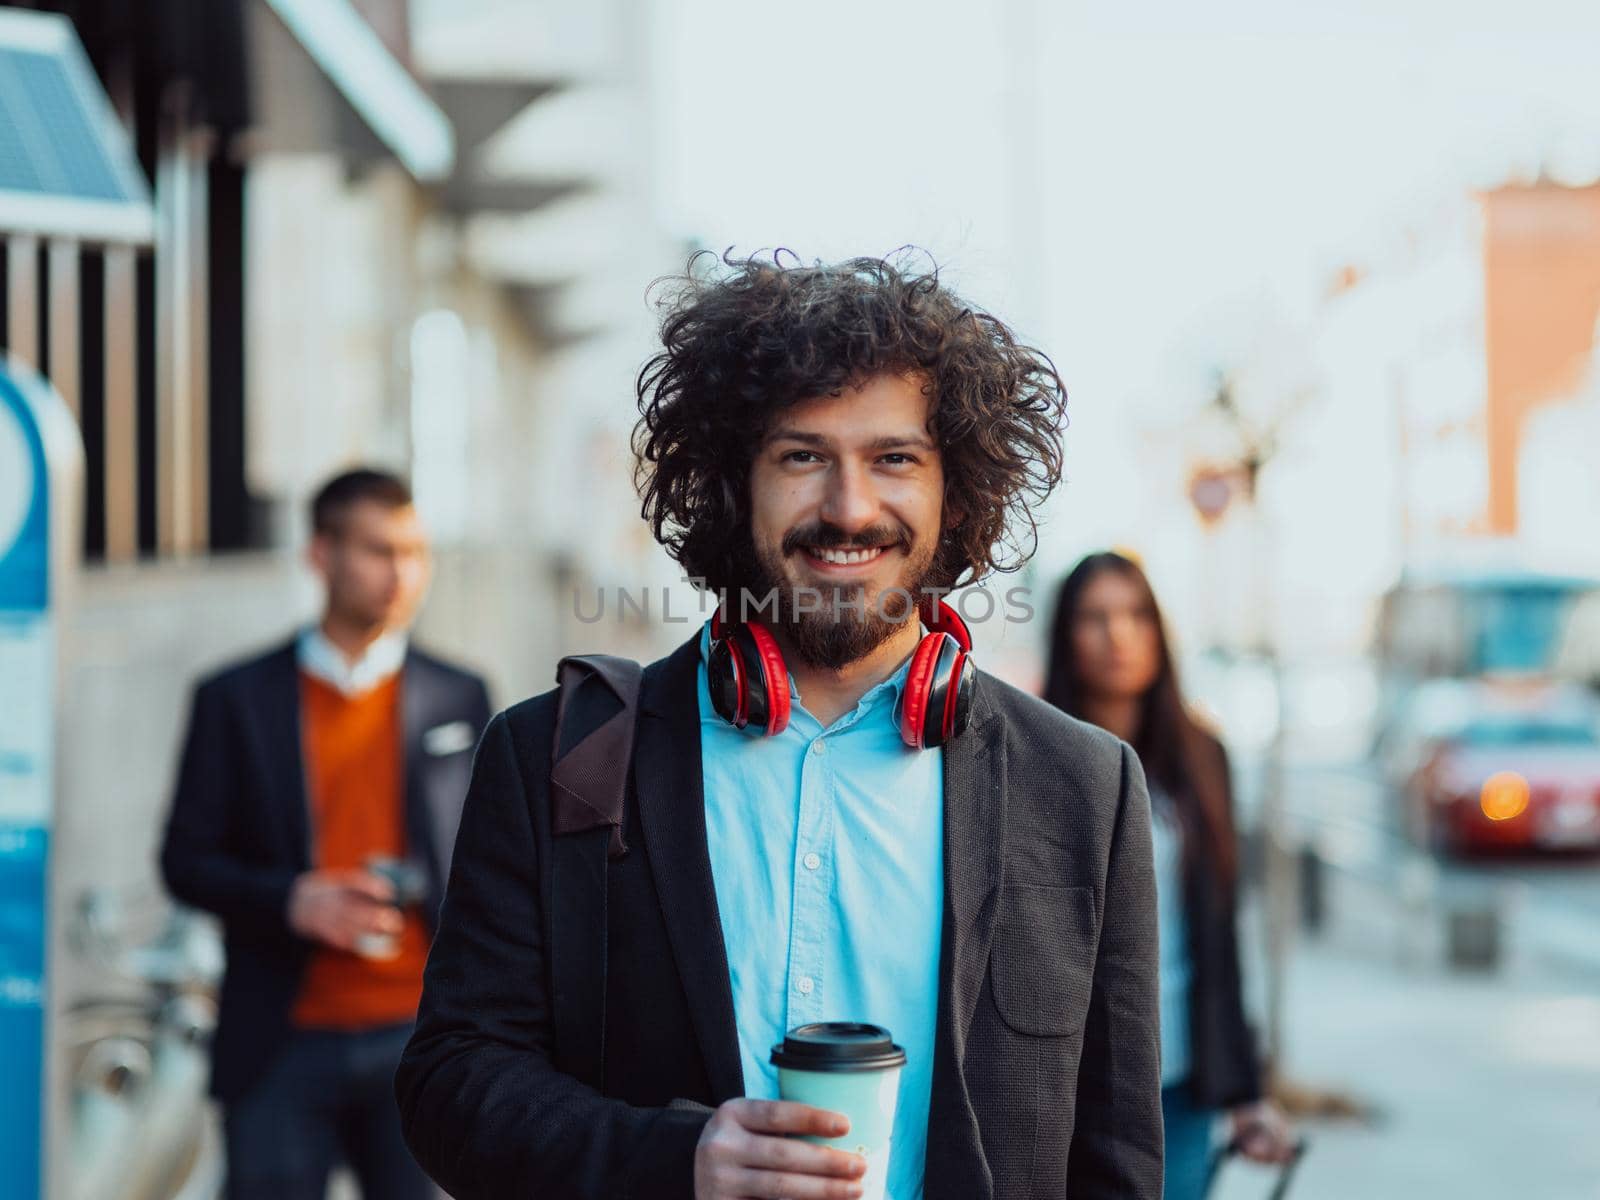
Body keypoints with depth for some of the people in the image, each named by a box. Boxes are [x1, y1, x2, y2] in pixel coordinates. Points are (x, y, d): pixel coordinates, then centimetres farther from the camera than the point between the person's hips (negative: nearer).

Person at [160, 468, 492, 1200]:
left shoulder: (461, 698, 11)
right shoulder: (238, 699, 6)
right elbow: (186, 859, 4)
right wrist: (292, 900, -14)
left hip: (421, 1035, 1)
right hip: (285, 1048, -1)